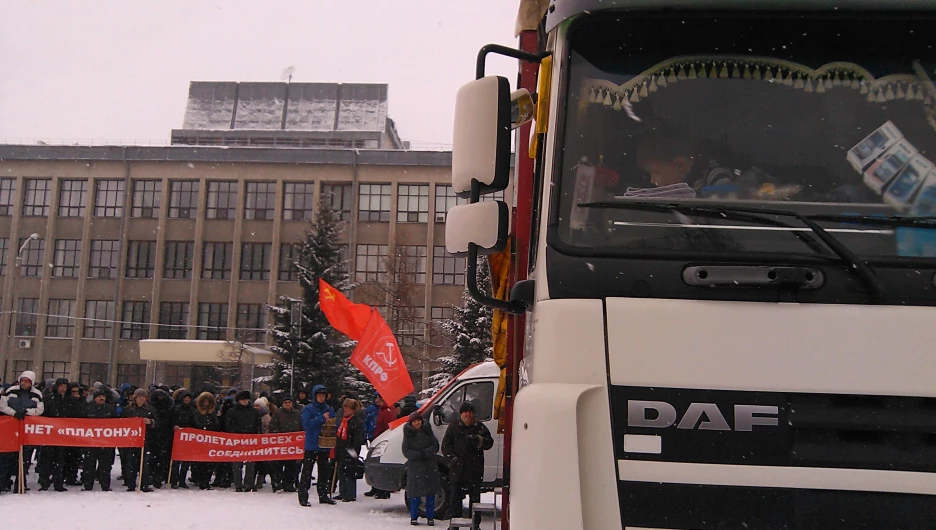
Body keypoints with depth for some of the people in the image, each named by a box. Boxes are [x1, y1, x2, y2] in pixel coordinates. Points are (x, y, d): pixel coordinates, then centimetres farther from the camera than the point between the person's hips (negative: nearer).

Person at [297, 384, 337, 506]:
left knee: (324, 471, 11)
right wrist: (322, 419, -16)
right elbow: (306, 424, -15)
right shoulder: (308, 409, -2)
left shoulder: (329, 409, 12)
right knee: (307, 471, -5)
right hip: (311, 445, -5)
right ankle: (303, 496, -3)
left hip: (325, 445, 5)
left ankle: (323, 495, 20)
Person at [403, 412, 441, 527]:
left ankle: (430, 517, 10)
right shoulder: (408, 434, 1)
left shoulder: (427, 431, 5)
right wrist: (419, 454, -15)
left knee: (431, 492, 2)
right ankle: (414, 517, 8)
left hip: (430, 465, 2)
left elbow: (435, 445, 0)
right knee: (415, 492, -3)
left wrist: (425, 453, -14)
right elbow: (406, 451, -5)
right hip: (415, 466, -2)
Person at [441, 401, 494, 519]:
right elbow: (446, 445, 7)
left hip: (475, 468, 0)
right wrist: (452, 458, -8)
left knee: (475, 497, 4)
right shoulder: (454, 427, 8)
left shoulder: (479, 427, 7)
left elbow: (489, 442, 2)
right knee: (456, 496, 4)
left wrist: (478, 440, -17)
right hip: (457, 468, 0)